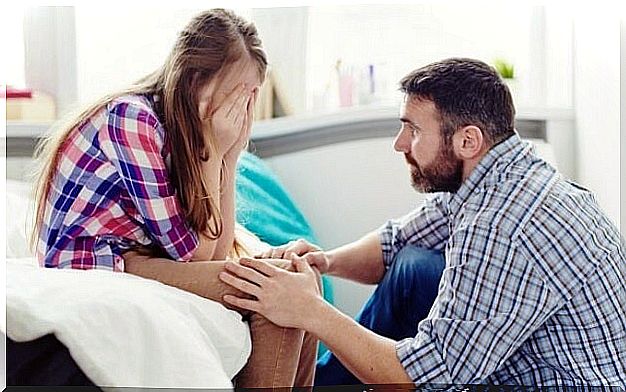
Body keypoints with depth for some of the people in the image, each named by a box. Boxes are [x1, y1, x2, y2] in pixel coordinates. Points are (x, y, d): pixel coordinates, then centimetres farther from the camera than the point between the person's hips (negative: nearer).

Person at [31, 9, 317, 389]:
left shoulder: (187, 130, 5)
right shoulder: (132, 117, -18)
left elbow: (216, 250, -1)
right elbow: (192, 253, -18)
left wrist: (229, 156, -9)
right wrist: (214, 150, -17)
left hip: (142, 259, 8)